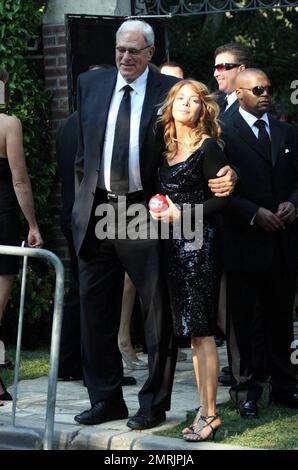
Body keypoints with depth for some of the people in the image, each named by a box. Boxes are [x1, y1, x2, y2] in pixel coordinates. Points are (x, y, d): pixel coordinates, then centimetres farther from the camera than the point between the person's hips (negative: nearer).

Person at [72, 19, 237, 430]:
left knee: (158, 314, 3)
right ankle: (105, 399, 21)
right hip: (97, 212, 4)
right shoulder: (91, 85, 10)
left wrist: (225, 173, -18)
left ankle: (154, 404, 12)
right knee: (96, 312, 9)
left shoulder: (170, 91, -2)